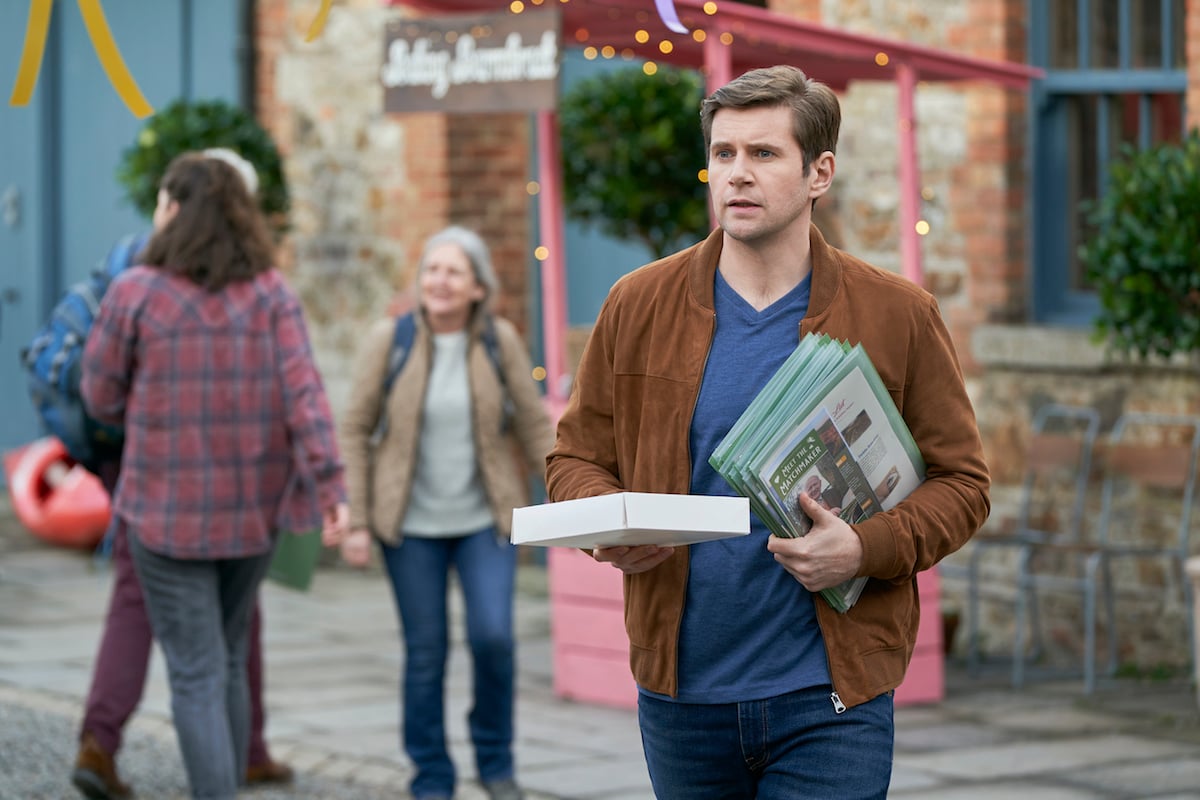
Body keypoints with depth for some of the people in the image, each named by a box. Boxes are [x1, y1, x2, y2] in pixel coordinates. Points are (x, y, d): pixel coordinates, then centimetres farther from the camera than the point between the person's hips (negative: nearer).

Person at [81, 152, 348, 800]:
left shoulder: (134, 292, -9)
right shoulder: (271, 293, -1)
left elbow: (102, 396, -2)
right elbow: (302, 392, -12)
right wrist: (329, 485, -19)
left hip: (168, 511, -4)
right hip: (251, 509, 4)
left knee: (196, 677, -1)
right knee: (227, 662, 20)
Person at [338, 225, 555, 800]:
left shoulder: (500, 341, -4)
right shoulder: (389, 340, -7)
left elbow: (534, 427, 2)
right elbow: (355, 430, -2)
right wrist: (357, 522, -5)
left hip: (485, 519, 0)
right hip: (412, 523, 0)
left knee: (492, 636, -13)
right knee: (424, 652, 2)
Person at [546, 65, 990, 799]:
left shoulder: (898, 317, 1)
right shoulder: (638, 306, 6)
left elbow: (963, 483, 4)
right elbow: (577, 457, 13)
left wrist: (866, 548, -14)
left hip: (829, 700, -2)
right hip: (682, 696, 3)